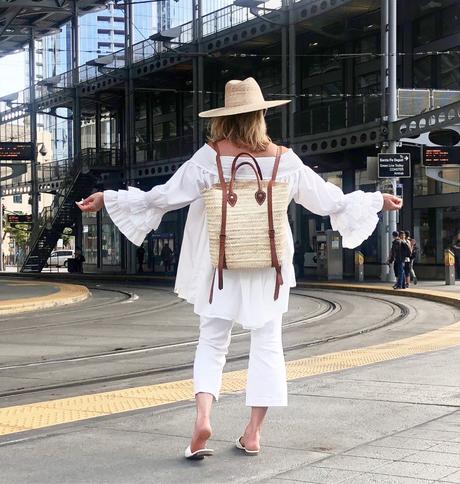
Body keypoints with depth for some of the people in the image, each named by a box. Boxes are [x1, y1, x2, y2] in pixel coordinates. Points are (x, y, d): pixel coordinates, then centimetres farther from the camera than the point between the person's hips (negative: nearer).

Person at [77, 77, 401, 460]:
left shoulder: (210, 156, -7)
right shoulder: (283, 160, -4)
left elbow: (161, 197, -7)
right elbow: (330, 200, 5)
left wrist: (107, 199, 3)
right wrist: (378, 201, 21)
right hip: (268, 267, 0)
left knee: (212, 342, 10)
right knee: (267, 344, 11)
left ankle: (202, 415, -12)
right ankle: (254, 432, 12)